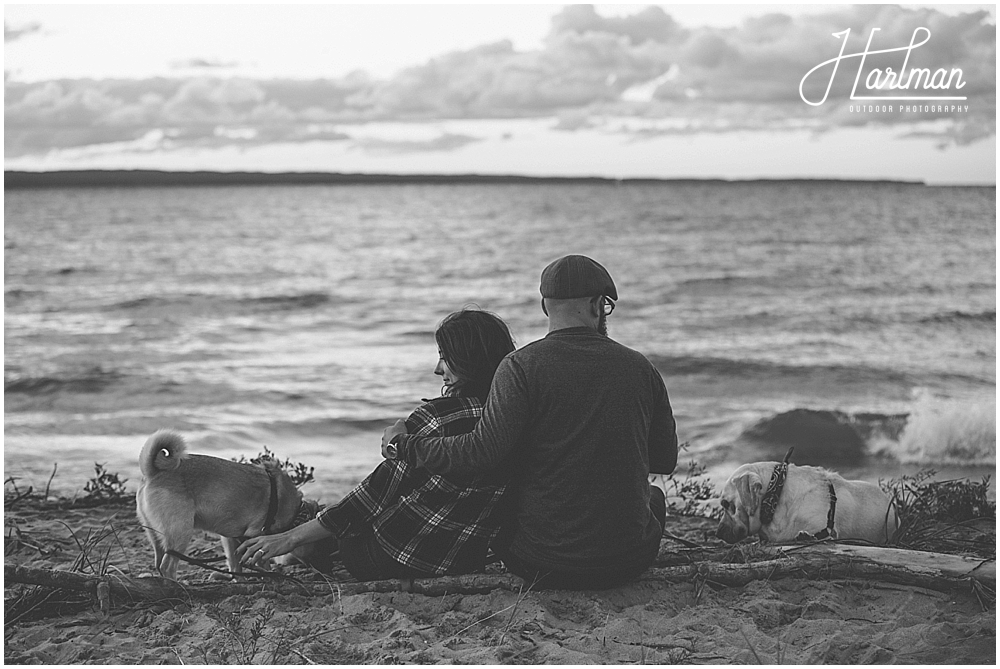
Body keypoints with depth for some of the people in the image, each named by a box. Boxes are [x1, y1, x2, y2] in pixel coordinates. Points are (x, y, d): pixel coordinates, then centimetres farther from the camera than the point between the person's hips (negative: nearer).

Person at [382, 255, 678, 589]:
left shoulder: (522, 366, -12)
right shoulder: (640, 368, -1)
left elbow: (481, 452, -21)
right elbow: (665, 459, 8)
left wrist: (403, 445, -8)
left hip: (543, 565, -2)